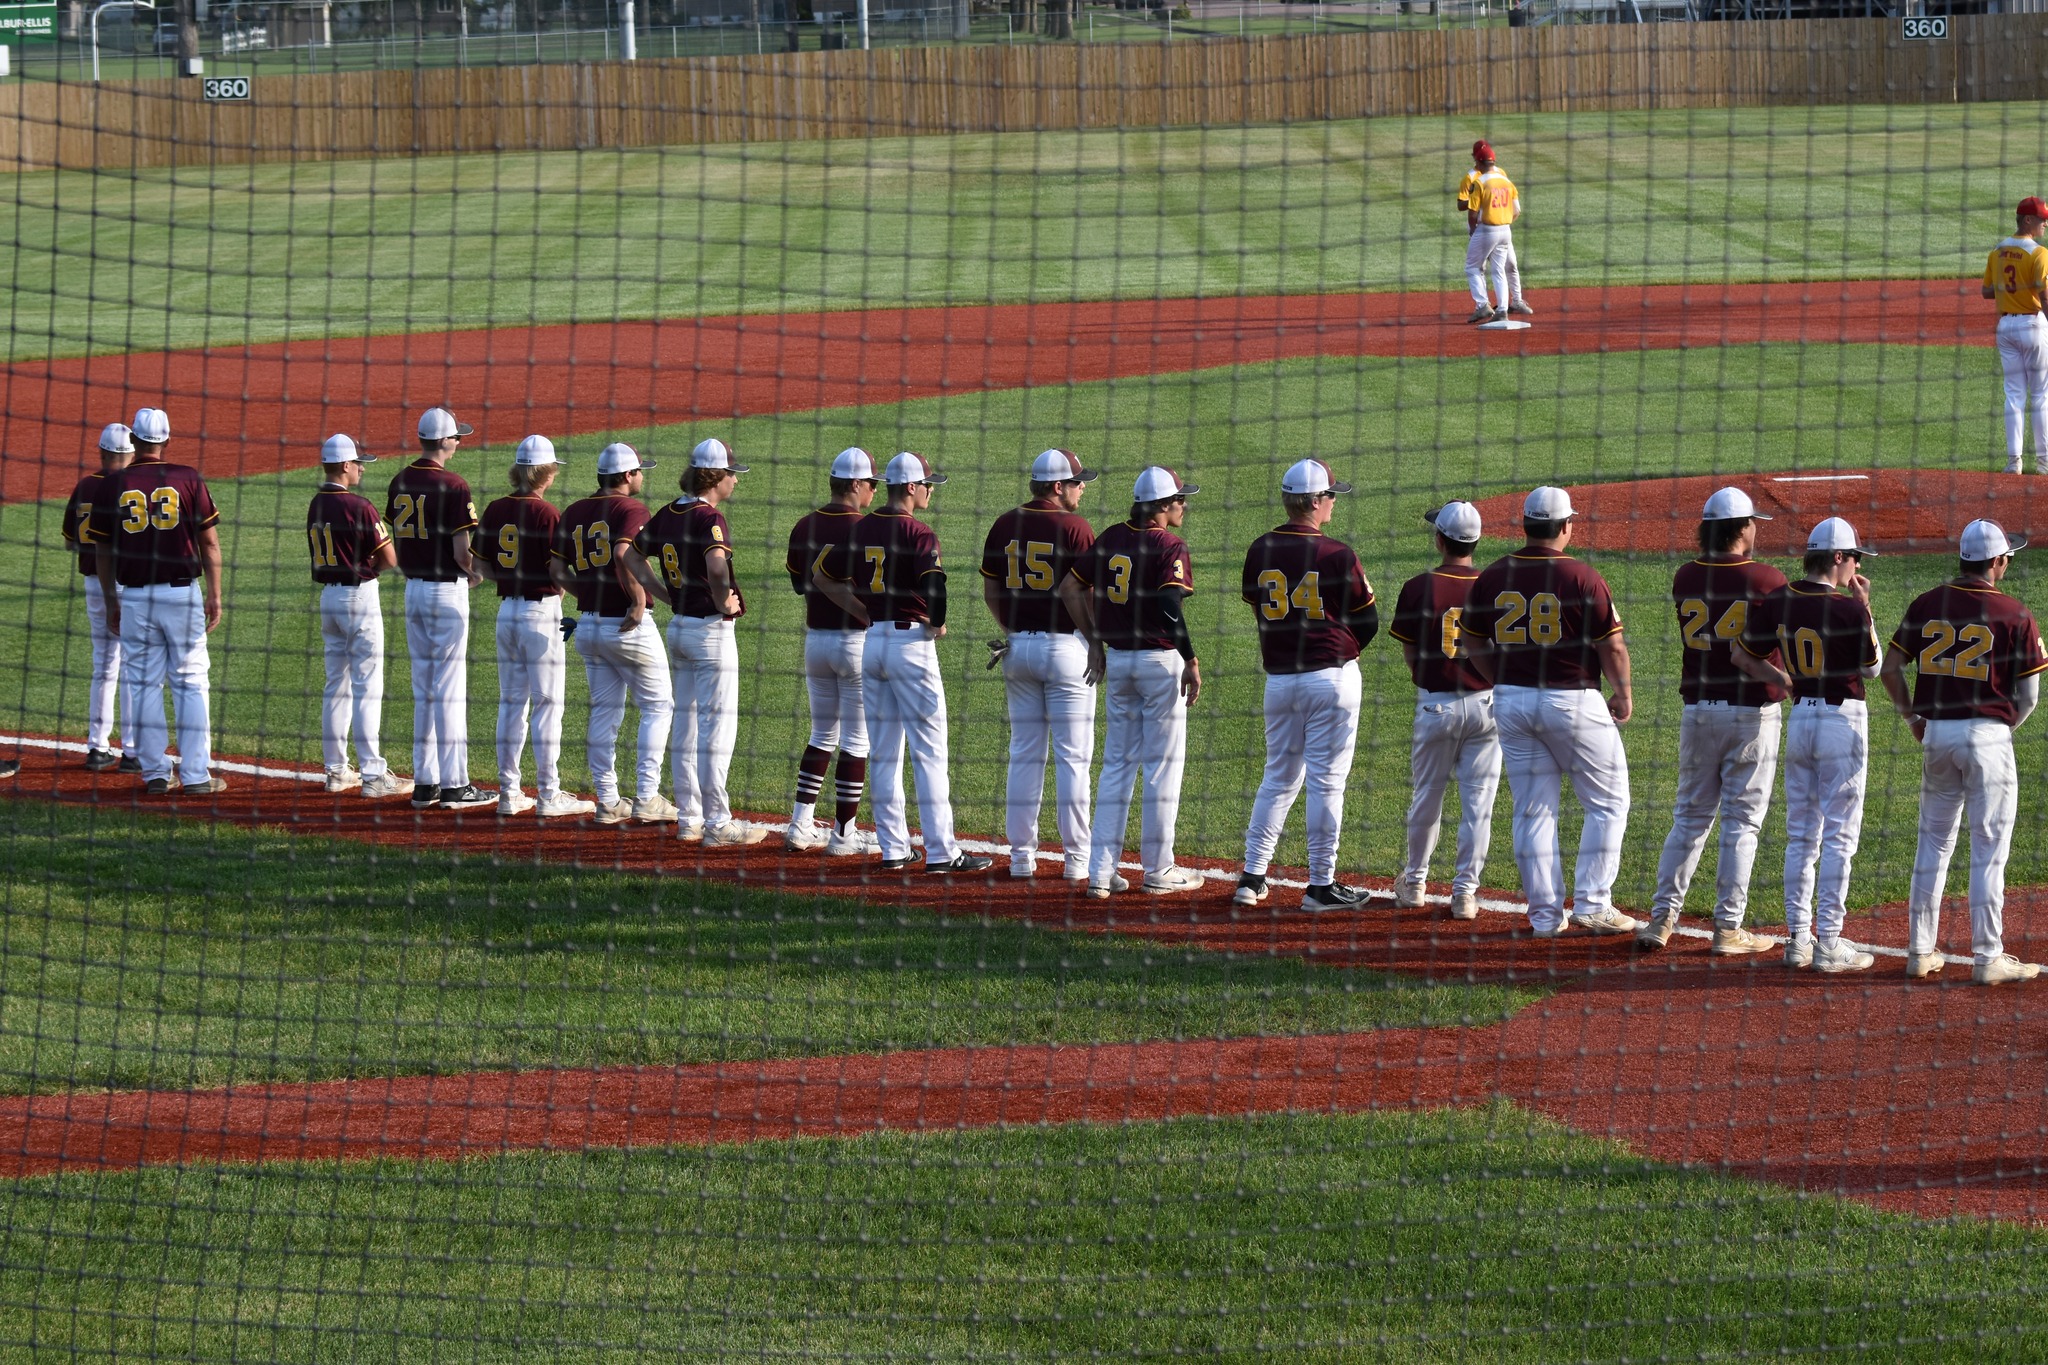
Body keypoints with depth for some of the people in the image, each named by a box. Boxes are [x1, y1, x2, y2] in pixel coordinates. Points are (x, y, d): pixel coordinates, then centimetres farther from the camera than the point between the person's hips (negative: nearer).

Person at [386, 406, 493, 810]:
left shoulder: (400, 483, 6)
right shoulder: (453, 486, -16)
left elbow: (396, 540, 11)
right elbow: (461, 552, -17)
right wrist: (476, 573, 3)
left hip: (413, 590, 7)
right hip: (447, 591, -7)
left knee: (423, 688, 13)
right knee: (449, 689, -3)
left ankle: (424, 783, 15)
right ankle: (453, 785, -1)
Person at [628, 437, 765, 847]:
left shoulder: (668, 515, 7)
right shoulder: (710, 517, -18)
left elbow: (629, 552, 16)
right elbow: (716, 564, -36)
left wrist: (666, 595, 12)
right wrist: (723, 602, -18)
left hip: (678, 626, 8)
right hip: (711, 629, -8)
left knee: (684, 723, 15)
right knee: (717, 726, -5)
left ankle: (689, 816, 21)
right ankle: (717, 824, -5)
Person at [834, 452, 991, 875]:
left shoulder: (862, 530, 8)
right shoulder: (916, 533, -13)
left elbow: (825, 576, 13)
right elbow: (933, 582, -27)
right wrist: (938, 624, -10)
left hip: (872, 641, 7)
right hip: (911, 641, -7)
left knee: (884, 754, 11)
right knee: (930, 751, -3)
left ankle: (892, 849, 13)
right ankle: (941, 852, -4)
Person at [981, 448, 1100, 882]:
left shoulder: (1005, 525, 5)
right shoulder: (1074, 528, -12)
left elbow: (989, 589, 9)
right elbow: (1078, 592, -17)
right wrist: (1095, 641, -5)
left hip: (1018, 646, 5)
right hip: (1065, 646, -5)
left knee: (1024, 753, 11)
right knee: (1073, 755, 0)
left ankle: (1021, 854, 12)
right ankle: (1076, 858, 1)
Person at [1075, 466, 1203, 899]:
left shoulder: (1112, 538, 5)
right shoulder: (1169, 546, -13)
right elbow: (1169, 606, -24)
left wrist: (1095, 643, 16)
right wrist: (1191, 660, -20)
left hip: (1117, 660, 6)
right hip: (1161, 661, -6)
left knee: (1117, 763, 12)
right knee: (1163, 766, 4)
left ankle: (1101, 872, 9)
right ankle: (1158, 871, 9)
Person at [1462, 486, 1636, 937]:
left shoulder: (1493, 576, 0)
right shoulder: (1582, 578, -13)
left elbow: (1474, 643, 9)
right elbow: (1612, 647, -10)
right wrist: (1623, 693, 6)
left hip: (1512, 701, 4)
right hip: (1572, 699, -4)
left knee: (1533, 810, 10)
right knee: (1607, 802, 9)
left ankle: (1545, 913, 10)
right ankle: (1592, 904, 3)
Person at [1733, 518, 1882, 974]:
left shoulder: (1777, 602, 0)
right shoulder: (1847, 609, -15)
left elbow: (1743, 657, 7)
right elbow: (1871, 667, -2)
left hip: (1798, 717, 6)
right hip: (1843, 719, -6)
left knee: (1801, 834, 13)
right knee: (1839, 836, 0)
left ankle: (1797, 937, 14)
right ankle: (1829, 943, -1)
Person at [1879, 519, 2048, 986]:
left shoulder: (1926, 606, 2)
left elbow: (1890, 669, 3)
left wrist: (1913, 719, 13)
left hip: (1936, 735, 4)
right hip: (1988, 735, -4)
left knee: (1934, 841, 14)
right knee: (1989, 849, 1)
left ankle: (1920, 951, 16)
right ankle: (1989, 958, 2)